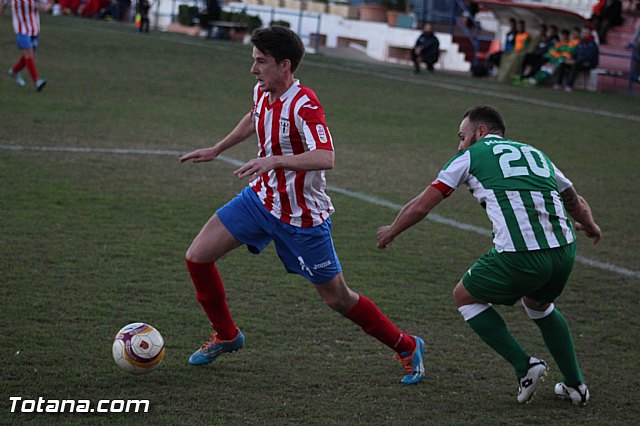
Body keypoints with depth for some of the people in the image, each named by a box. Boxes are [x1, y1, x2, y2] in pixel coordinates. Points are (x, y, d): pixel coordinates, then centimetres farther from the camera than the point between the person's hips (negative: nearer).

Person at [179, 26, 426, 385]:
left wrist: (274, 161, -49)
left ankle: (407, 347, 23)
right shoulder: (262, 92, -3)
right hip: (262, 197, 7)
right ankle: (226, 335, 21)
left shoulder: (304, 106, -27)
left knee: (337, 298, 2)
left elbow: (325, 158, -40)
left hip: (302, 217, -7)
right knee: (197, 257, -1)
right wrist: (215, 150, 28)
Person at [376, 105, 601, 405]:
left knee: (465, 296, 20)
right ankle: (576, 385, 30)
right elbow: (576, 203, 36)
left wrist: (391, 232, 32)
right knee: (538, 304, 35)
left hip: (520, 256, -6)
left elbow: (421, 206, 14)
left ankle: (524, 367, 10)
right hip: (564, 251, 6)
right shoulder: (535, 154, 25)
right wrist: (590, 227, 58)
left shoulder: (471, 156, 12)